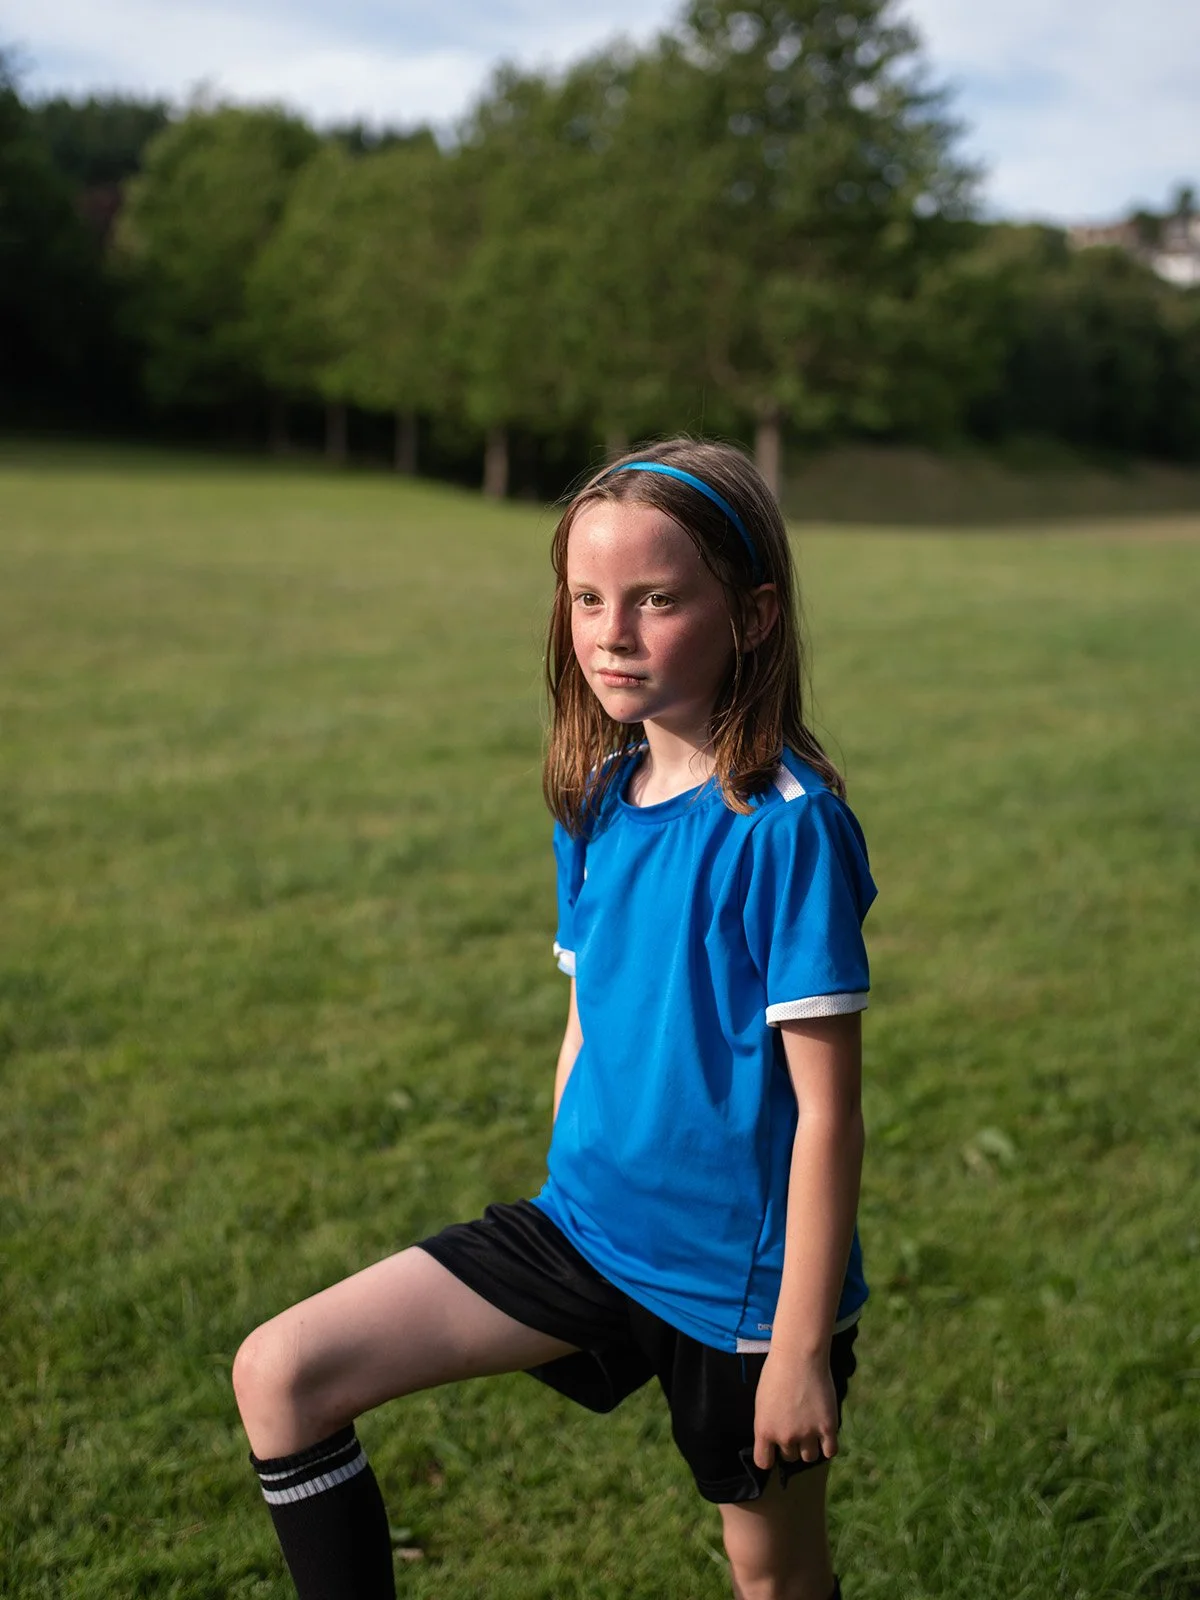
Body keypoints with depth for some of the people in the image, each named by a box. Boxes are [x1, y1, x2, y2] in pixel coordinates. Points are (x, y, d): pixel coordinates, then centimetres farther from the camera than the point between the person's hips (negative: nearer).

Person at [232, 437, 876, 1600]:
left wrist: (804, 1344, -15)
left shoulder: (787, 825, -20)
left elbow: (827, 1107, -18)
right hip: (587, 1223, 6)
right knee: (279, 1373, -4)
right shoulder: (596, 805, 2)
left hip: (736, 1273, -6)